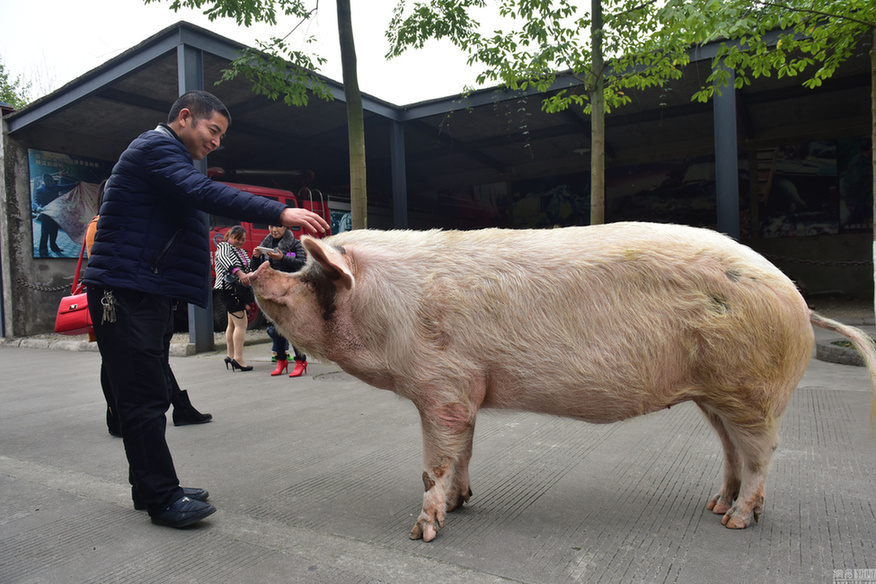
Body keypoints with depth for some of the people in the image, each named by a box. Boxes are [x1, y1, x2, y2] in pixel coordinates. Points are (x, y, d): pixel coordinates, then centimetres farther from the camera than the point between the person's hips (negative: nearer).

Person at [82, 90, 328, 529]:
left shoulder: (168, 155, 25)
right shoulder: (155, 148, -9)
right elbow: (205, 193, -27)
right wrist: (279, 213, -34)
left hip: (150, 293, 11)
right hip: (125, 292, -11)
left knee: (150, 394, 13)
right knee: (144, 397, -7)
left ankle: (153, 488, 22)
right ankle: (162, 500, -1)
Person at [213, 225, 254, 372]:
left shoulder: (242, 251, 19)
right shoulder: (224, 247, -7)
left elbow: (247, 269, 29)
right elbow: (224, 259, -29)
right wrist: (239, 273, -45)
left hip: (238, 291, 9)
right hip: (228, 289, -9)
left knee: (233, 323, 13)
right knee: (241, 323, -15)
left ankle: (230, 356, 21)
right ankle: (238, 359, -17)